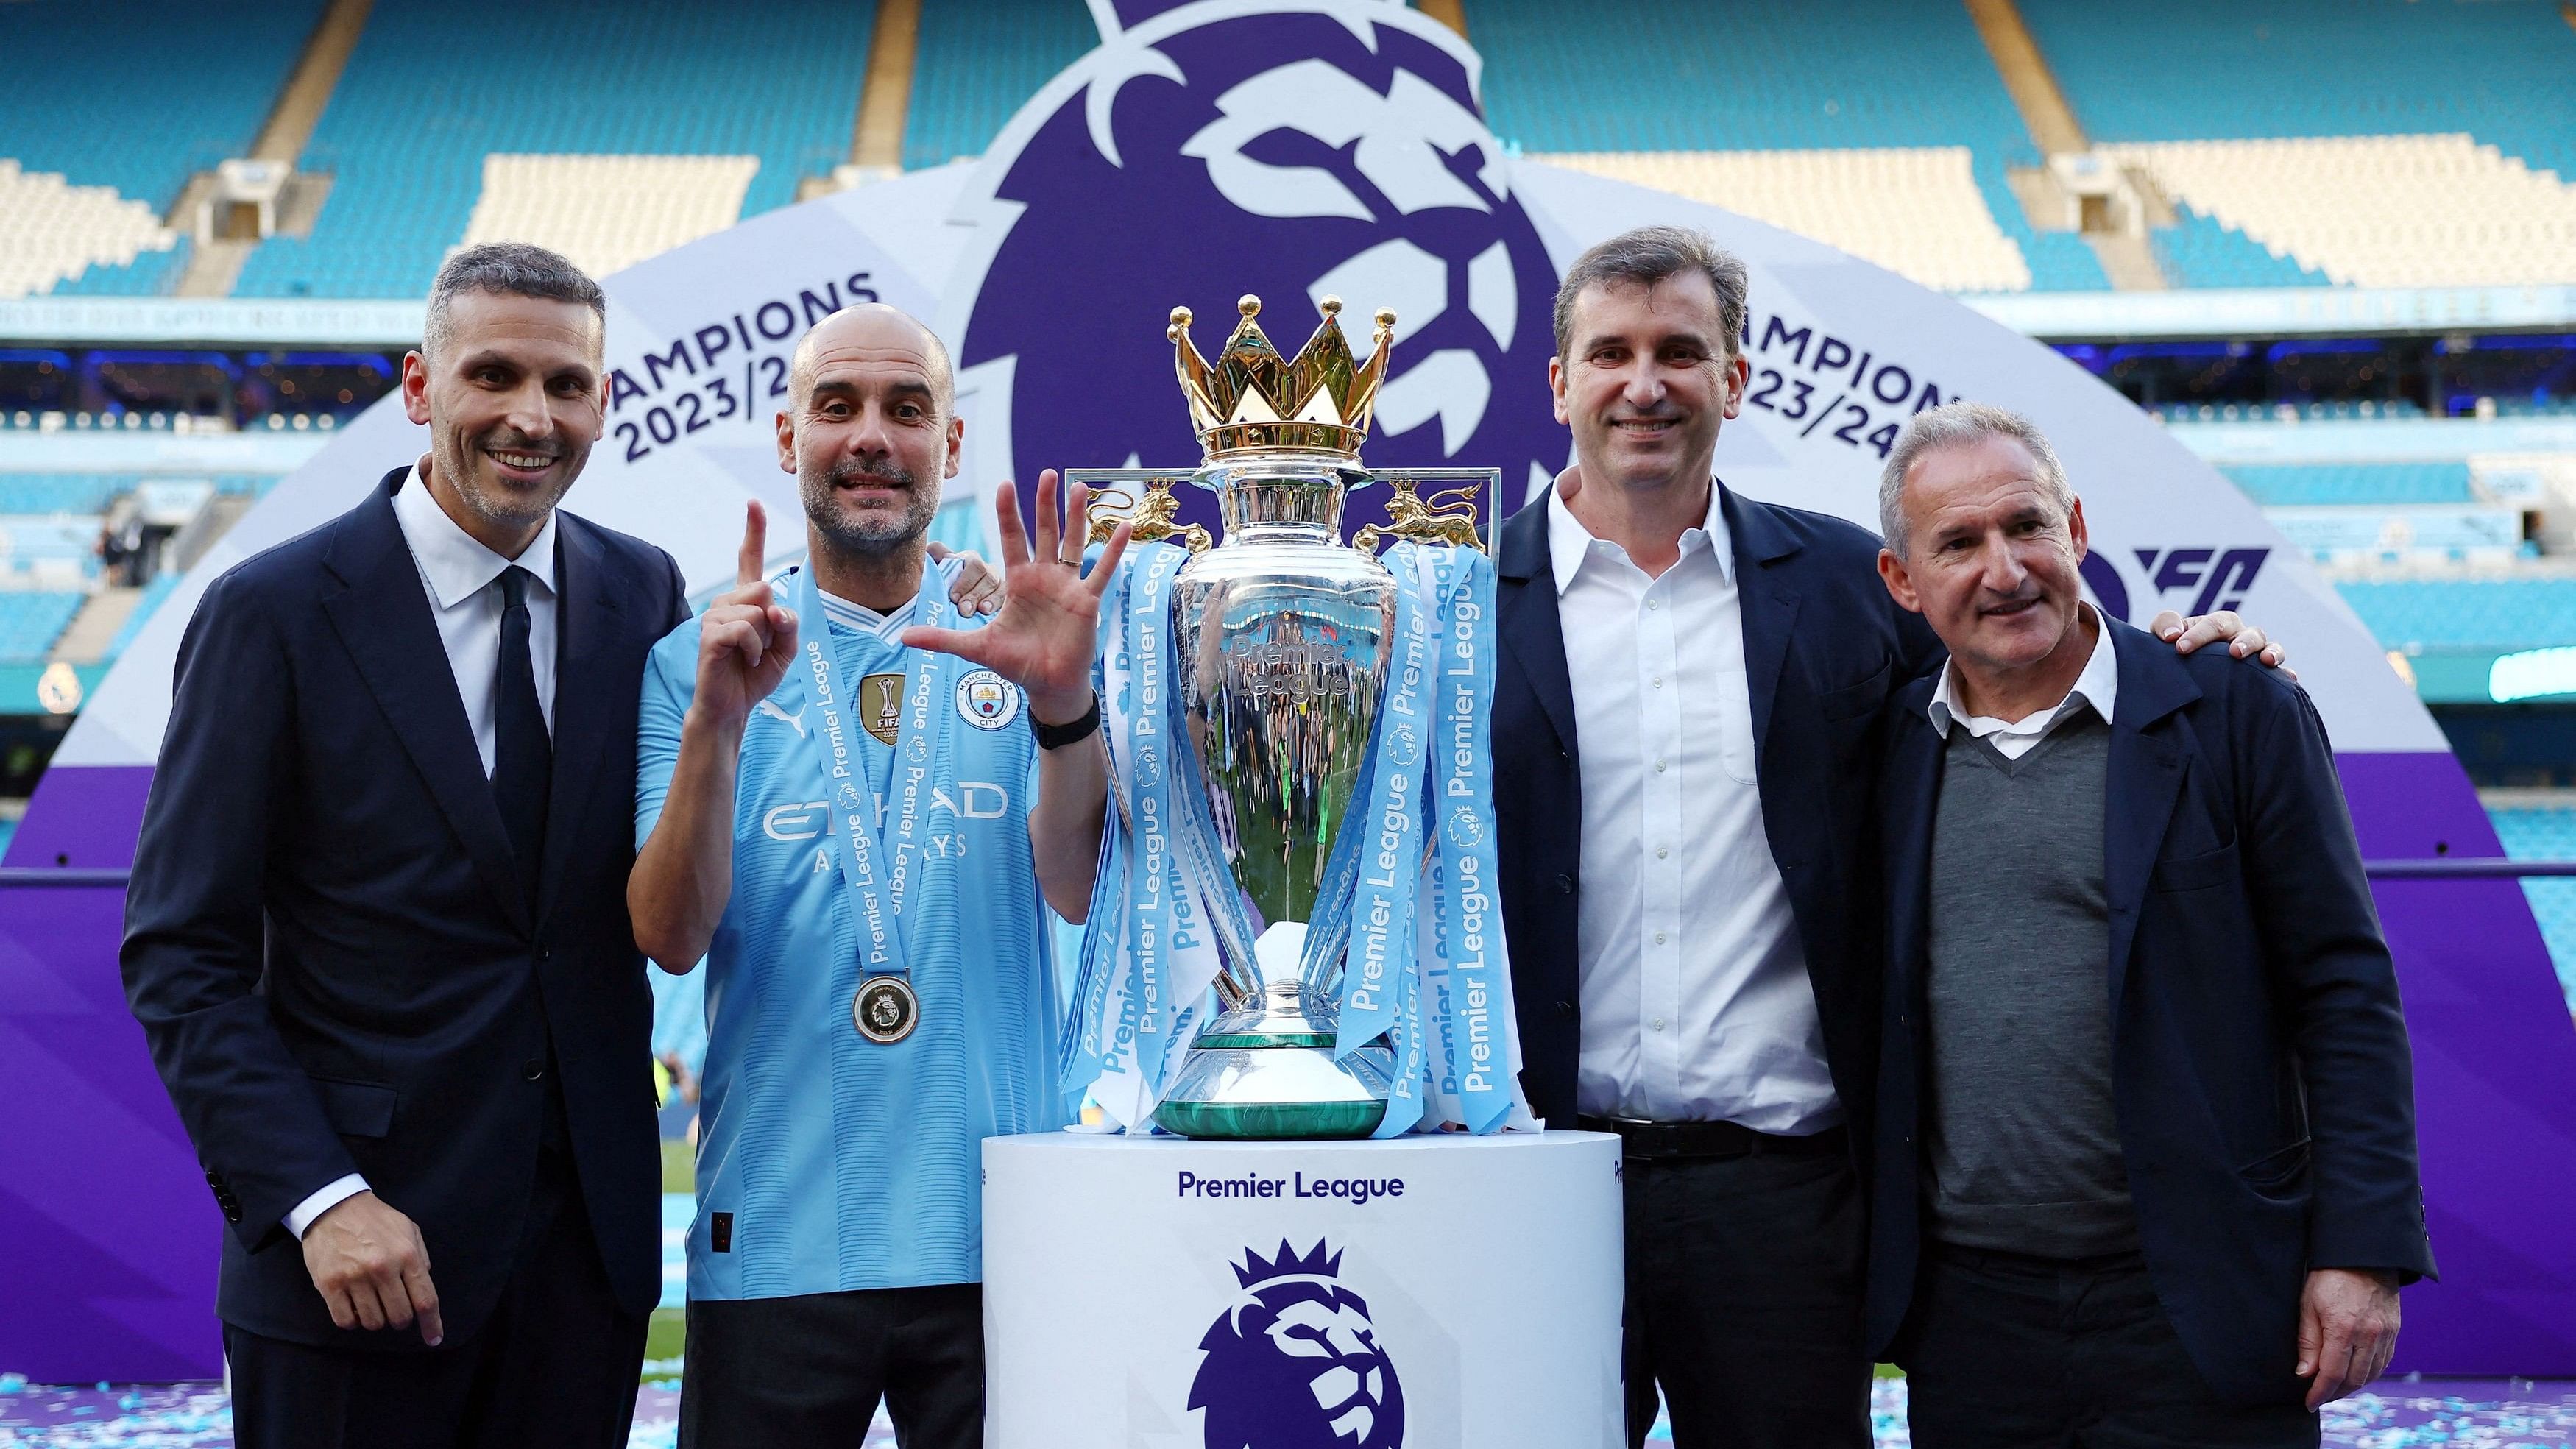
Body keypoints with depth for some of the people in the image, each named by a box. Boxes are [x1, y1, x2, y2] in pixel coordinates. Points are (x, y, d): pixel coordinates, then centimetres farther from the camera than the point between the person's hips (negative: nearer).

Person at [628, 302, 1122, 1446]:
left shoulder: (1011, 644, 5)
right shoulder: (699, 660, 4)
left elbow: (1074, 891, -7)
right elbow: (670, 939, -6)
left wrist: (1064, 699, -24)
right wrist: (715, 720, -20)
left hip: (997, 1230, 1)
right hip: (775, 1233, 0)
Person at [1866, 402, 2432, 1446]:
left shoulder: (2238, 714, -3)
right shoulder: (1889, 745, 6)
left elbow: (2347, 995, -3)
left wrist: (2363, 1251, -9)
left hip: (2202, 1312, -3)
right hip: (1967, 1316, 3)